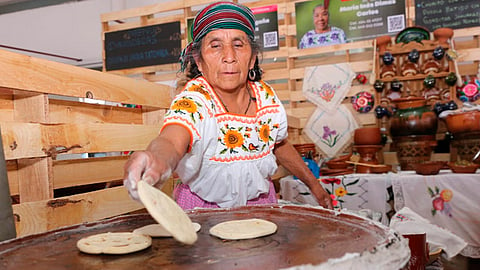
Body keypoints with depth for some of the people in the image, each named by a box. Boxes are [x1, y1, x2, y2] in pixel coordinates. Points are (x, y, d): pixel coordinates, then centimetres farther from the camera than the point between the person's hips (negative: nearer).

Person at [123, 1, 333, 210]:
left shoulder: (266, 96, -7)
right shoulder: (192, 101, -22)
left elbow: (279, 144, 12)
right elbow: (171, 141, -44)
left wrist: (314, 185, 20)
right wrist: (158, 161, -68)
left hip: (260, 200, 5)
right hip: (203, 210, -4)